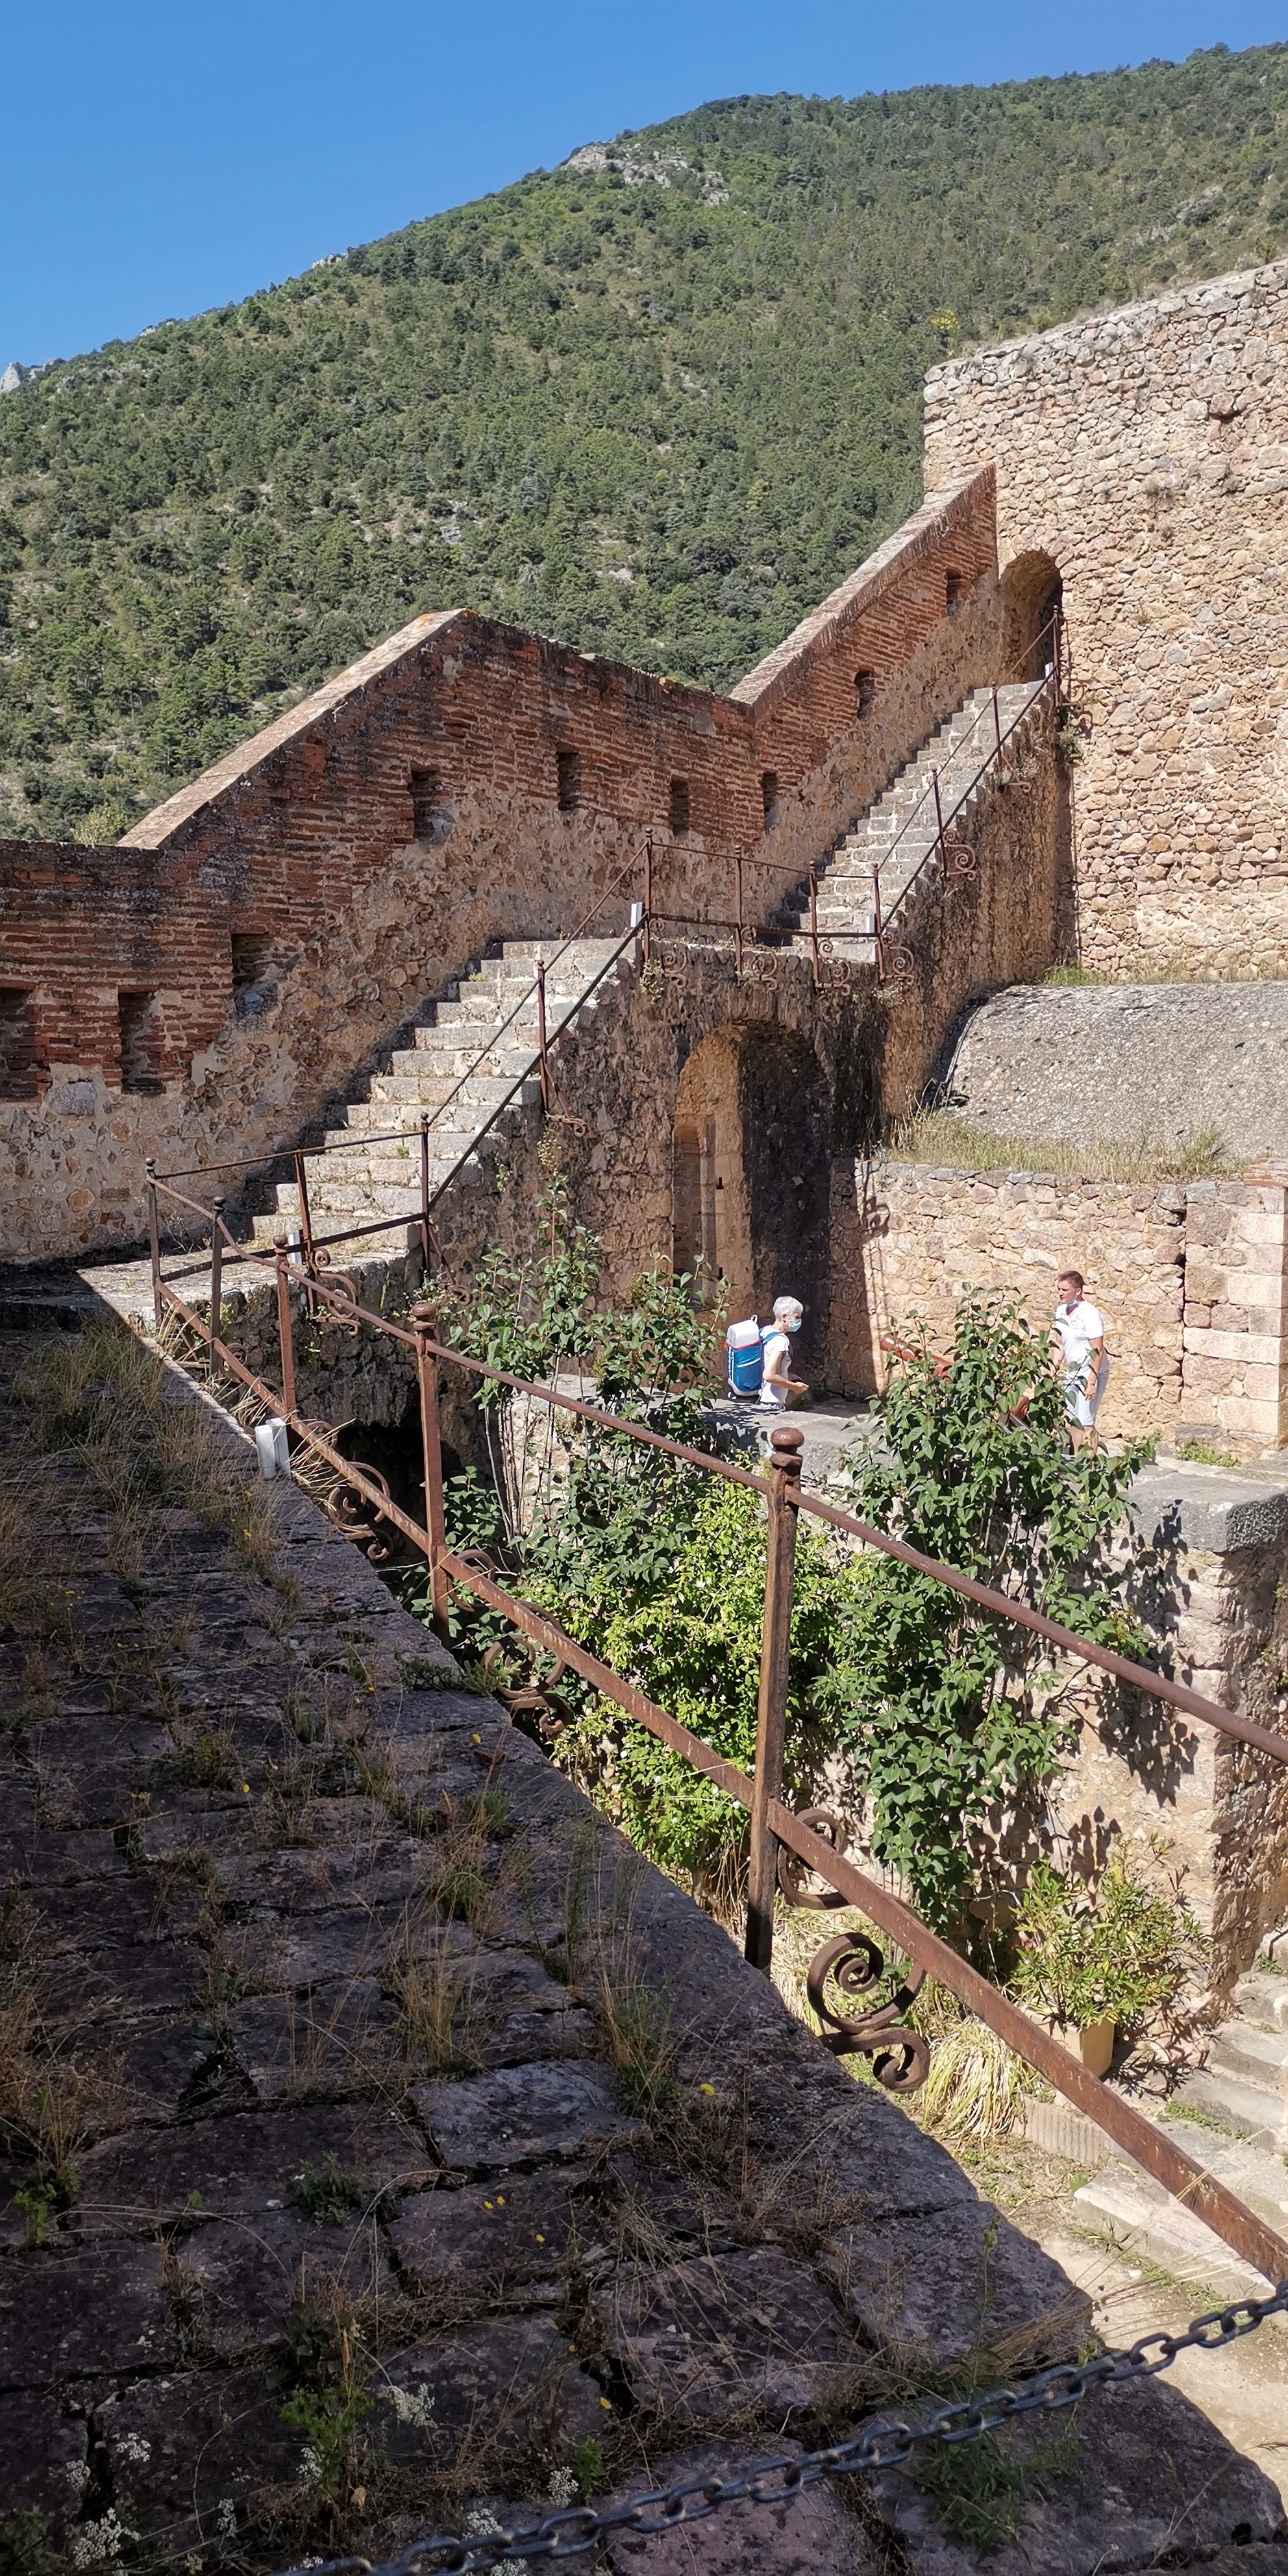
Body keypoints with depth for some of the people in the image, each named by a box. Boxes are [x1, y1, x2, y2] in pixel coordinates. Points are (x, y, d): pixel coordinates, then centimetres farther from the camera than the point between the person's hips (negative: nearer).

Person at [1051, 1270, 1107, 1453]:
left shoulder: (1090, 1314, -19)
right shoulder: (1061, 1310, 2)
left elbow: (1098, 1352, -20)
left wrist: (1091, 1383, -23)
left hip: (1091, 1373, -8)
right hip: (1071, 1373, 8)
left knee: (1085, 1422, -9)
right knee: (1073, 1420, 11)